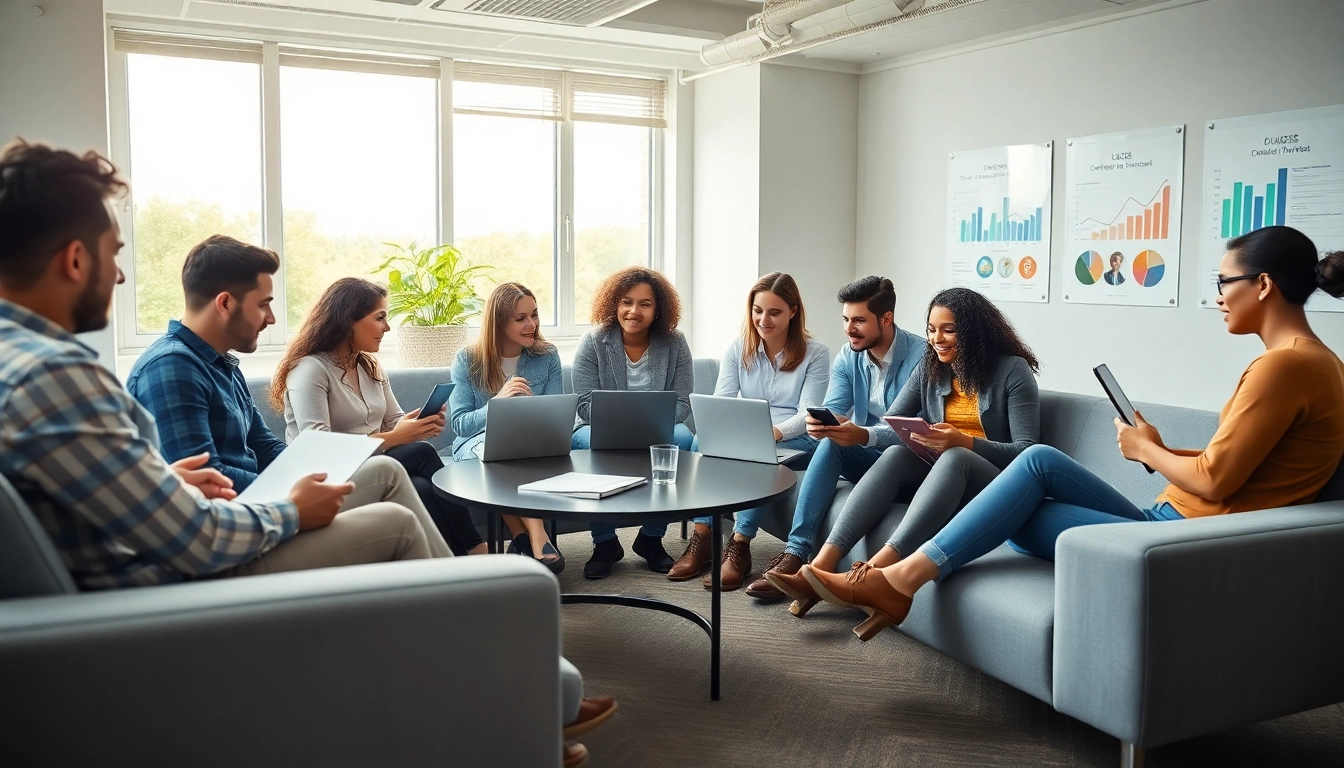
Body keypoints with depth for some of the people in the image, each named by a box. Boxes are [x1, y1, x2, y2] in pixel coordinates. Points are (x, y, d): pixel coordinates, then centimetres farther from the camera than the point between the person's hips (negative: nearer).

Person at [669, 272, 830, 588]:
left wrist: (775, 432, -32)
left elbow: (807, 416, -11)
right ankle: (701, 539, -29)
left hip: (796, 442, -3)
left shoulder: (815, 353, -3)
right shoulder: (738, 349, 7)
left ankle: (739, 547, -34)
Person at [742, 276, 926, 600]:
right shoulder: (848, 357, 4)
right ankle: (795, 552, -29)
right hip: (866, 456, 5)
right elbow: (832, 412, -6)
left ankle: (796, 554, -28)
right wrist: (820, 423, -31)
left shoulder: (920, 356, -15)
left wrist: (865, 435, -41)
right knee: (830, 443, -27)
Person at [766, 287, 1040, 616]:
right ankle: (820, 568, -42)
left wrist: (964, 442, -27)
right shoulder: (929, 369, 10)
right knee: (896, 452, -28)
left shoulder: (1012, 371, -4)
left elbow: (1027, 450, -11)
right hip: (934, 471, 4)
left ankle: (872, 572, -52)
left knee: (953, 458, -37)